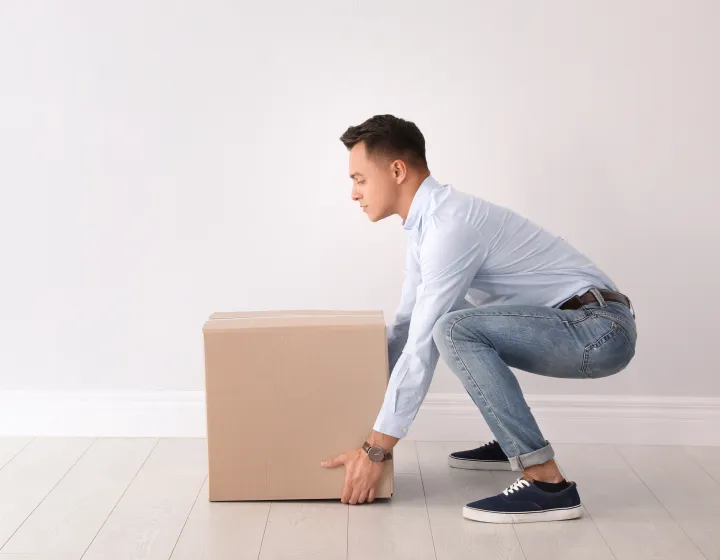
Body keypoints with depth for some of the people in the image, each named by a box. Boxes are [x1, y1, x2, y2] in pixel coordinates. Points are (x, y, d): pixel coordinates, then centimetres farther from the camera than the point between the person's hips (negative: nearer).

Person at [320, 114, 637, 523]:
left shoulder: (449, 224, -20)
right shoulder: (429, 223, 10)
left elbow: (422, 348, -21)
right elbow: (407, 328, 20)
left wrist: (376, 449, -16)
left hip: (599, 328, -10)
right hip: (581, 326, 10)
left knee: (453, 331, -29)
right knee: (440, 322, 22)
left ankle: (547, 482, -22)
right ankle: (514, 442, 22)